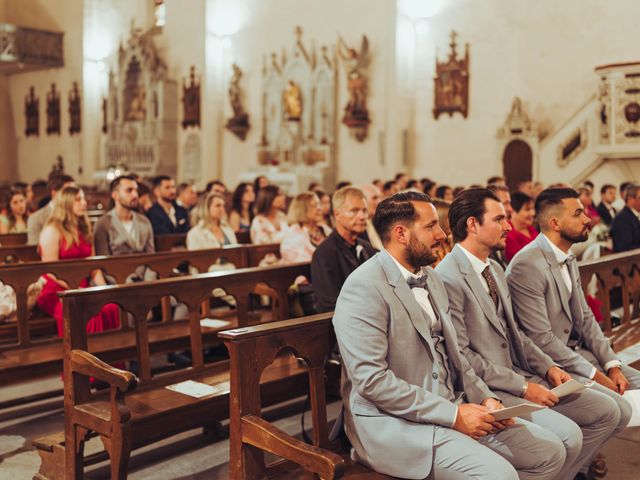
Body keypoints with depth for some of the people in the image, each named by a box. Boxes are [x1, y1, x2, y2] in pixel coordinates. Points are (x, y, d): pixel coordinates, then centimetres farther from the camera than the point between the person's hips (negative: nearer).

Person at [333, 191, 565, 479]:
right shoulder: (364, 289, -16)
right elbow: (371, 380, -22)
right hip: (394, 423, -9)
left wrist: (485, 398, 1)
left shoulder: (431, 278, 12)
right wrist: (452, 414, -20)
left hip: (451, 409, 9)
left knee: (550, 453, 1)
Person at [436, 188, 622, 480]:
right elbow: (461, 355, -20)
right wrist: (522, 387, -16)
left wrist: (548, 368, 4)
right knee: (567, 435, -24)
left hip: (519, 375, 10)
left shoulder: (495, 269, 13)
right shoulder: (448, 278, -18)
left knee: (606, 411, 6)